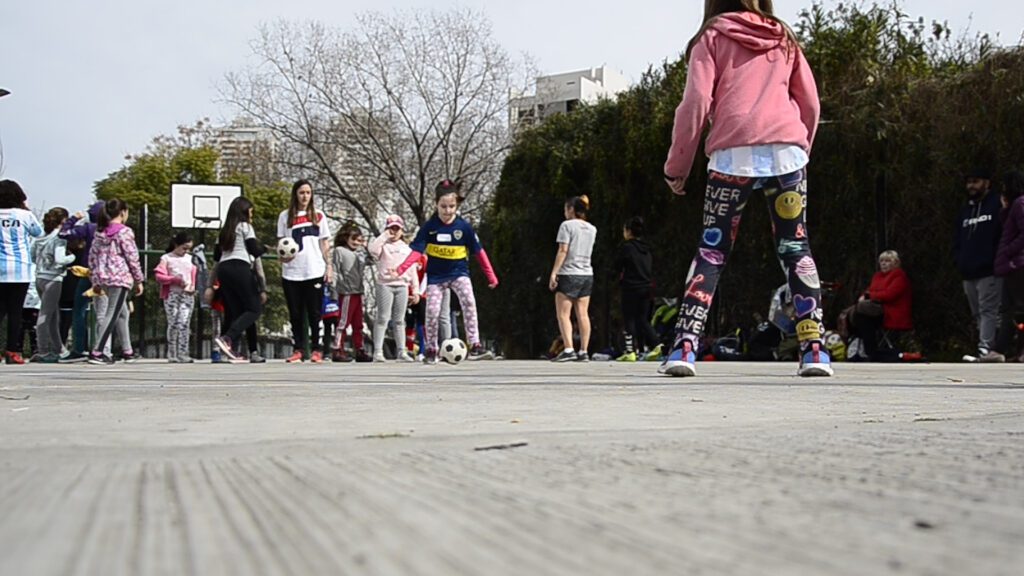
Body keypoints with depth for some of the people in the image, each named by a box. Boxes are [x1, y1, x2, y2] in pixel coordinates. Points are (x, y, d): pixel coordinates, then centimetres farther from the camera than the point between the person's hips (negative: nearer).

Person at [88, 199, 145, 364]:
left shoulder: (100, 232, 12)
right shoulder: (124, 231, -9)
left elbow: (92, 256, 12)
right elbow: (132, 258, -10)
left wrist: (96, 280, 18)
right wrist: (139, 280, -1)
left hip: (104, 277, 8)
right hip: (120, 277, -8)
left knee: (122, 313, 18)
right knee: (112, 315, -5)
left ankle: (127, 351, 21)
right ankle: (97, 352, -10)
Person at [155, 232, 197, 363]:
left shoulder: (190, 259, 15)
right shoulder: (166, 258, 2)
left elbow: (194, 276, 19)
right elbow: (159, 276, -6)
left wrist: (193, 287, 0)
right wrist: (175, 279, -14)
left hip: (188, 295, 3)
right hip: (172, 295, -3)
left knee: (184, 325, -6)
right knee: (173, 324, -2)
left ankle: (183, 354, -7)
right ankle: (172, 355, 4)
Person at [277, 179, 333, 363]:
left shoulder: (318, 216, 9)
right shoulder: (285, 216, 7)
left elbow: (325, 244, 11)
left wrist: (329, 266, 4)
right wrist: (282, 256, -12)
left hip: (315, 272, 0)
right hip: (291, 273, 0)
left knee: (314, 313, 0)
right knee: (295, 314, 3)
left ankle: (316, 350, 6)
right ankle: (298, 350, 8)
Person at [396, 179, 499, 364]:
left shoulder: (464, 226, -9)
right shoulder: (429, 227, -9)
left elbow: (478, 251, -1)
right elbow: (417, 250, -10)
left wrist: (490, 275, 2)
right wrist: (401, 270, -24)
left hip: (459, 272, -1)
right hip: (436, 275, 1)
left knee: (469, 302, -23)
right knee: (432, 311, -5)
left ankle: (475, 346, -23)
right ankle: (431, 350, 14)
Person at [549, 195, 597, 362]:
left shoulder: (567, 225, -6)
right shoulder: (592, 229, 12)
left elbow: (563, 251, -14)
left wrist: (554, 273, -14)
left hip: (568, 274, -6)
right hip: (587, 274, 6)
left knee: (563, 314, -5)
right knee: (583, 314, 5)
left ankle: (568, 350, -16)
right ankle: (583, 352, 3)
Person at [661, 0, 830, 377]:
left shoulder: (713, 37, 12)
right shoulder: (783, 38, 22)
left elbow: (697, 102, 2)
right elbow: (810, 103, 17)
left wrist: (677, 166, 8)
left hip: (734, 152, -2)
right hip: (788, 148, 2)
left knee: (712, 249, 4)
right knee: (796, 248, 8)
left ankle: (684, 349, -6)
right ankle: (814, 350, 0)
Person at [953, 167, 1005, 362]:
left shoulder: (997, 205, -4)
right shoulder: (966, 210, 21)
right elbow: (958, 239, 25)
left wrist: (998, 260, -15)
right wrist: (958, 259, 9)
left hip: (989, 271, -9)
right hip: (968, 272, 9)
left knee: (988, 310, -13)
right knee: (978, 313, 9)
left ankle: (985, 348, -20)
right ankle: (992, 349, 13)